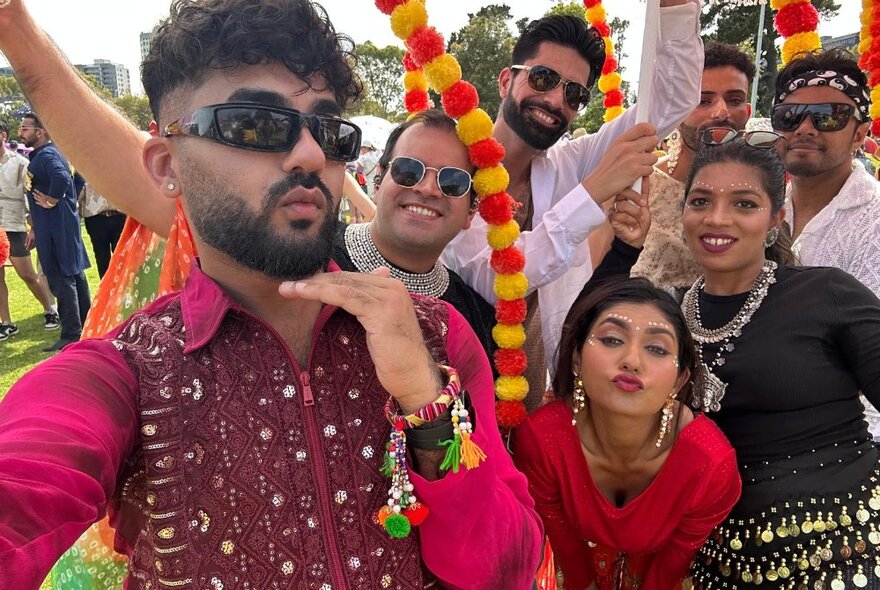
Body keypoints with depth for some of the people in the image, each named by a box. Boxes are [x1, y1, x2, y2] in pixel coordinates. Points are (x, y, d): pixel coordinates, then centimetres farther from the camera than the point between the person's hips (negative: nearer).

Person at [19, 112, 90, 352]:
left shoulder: (46, 155, -15)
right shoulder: (40, 155, 17)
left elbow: (62, 178, -37)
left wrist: (51, 201, -22)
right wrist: (36, 229, 21)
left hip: (56, 229, -10)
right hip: (56, 227, 10)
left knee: (61, 280, -6)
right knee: (74, 276, 15)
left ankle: (71, 336, -1)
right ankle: (86, 326, 25)